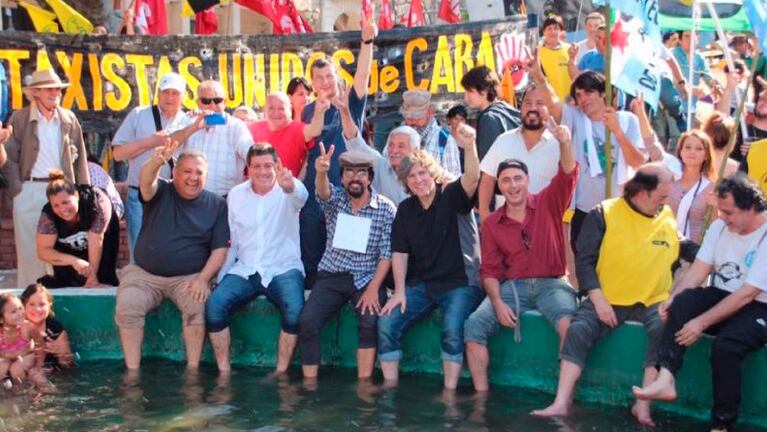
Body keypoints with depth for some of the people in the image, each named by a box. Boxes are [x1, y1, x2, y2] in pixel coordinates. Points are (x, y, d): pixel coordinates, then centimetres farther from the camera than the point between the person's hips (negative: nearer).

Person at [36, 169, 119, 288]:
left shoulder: (95, 200, -41)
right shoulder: (48, 214, -34)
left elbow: (96, 242, -37)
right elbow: (43, 251, -35)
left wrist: (93, 278, -33)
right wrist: (74, 261, -50)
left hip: (104, 233, -2)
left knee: (104, 277, -10)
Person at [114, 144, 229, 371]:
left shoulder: (216, 204, 5)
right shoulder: (161, 192, 3)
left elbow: (220, 249, 1)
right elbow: (146, 182, -23)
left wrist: (202, 278, -15)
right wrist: (156, 161, -46)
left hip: (189, 277, 0)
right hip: (144, 274, 1)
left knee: (198, 305, -30)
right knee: (127, 306, -25)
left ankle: (192, 369, -17)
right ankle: (132, 370, -15)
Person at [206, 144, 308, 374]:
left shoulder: (286, 193, -3)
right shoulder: (236, 195, 8)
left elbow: (301, 197, -30)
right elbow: (230, 240, 13)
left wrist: (290, 186, -55)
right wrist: (221, 276, 3)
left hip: (283, 269, -3)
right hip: (244, 270, 3)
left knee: (294, 311, -31)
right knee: (214, 304, -23)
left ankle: (281, 372, -17)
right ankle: (223, 371, -12)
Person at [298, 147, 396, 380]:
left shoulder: (386, 208, -2)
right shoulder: (335, 199, 3)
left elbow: (387, 254, -5)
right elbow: (323, 192, -22)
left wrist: (373, 288, -16)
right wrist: (321, 173, -46)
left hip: (367, 278, -2)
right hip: (331, 276, 2)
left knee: (371, 322, -28)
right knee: (306, 321, -19)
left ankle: (363, 385, -17)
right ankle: (309, 383, -9)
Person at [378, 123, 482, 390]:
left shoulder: (452, 196, -5)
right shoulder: (406, 210, 9)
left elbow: (472, 180, -28)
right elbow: (399, 252, 8)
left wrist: (469, 147, -48)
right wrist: (399, 291, -4)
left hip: (460, 282, -5)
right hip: (420, 284, 5)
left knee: (453, 330, -30)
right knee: (387, 323, -14)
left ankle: (449, 392, -21)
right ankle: (389, 387, -6)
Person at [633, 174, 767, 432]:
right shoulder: (720, 226, 4)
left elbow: (746, 294, -23)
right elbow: (699, 270, 0)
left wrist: (702, 323, -27)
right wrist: (673, 299, -18)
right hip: (722, 296, 6)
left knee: (725, 345, -34)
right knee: (683, 301, -25)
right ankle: (666, 379, -35)